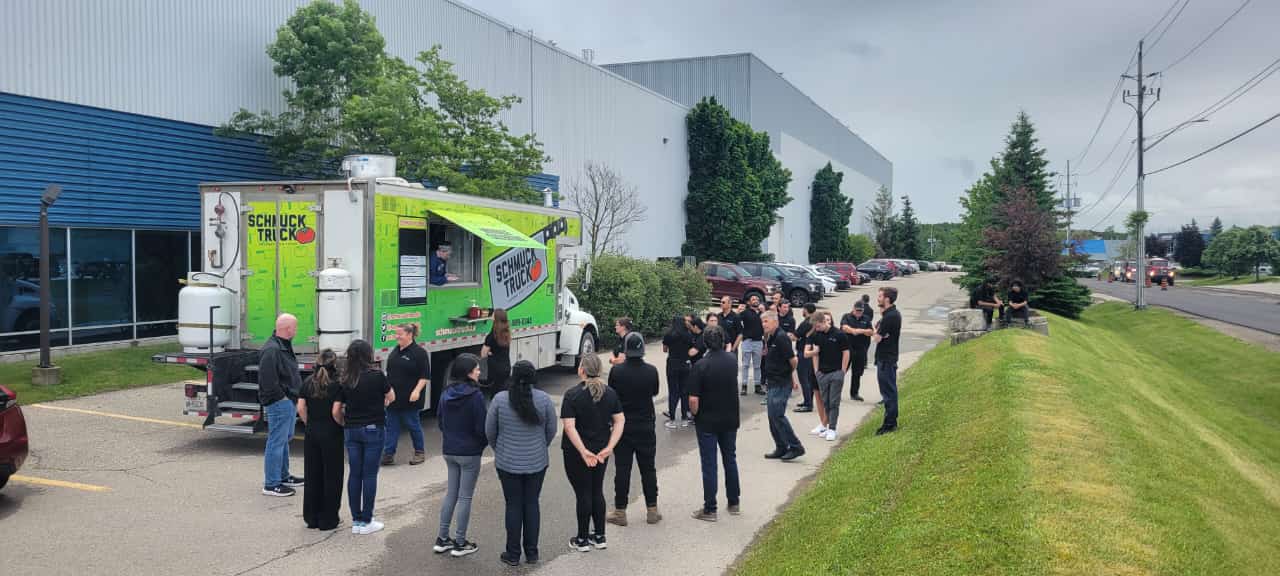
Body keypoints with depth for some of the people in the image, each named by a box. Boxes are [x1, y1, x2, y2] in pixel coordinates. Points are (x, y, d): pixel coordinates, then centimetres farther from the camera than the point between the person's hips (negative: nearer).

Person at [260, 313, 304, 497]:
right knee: (276, 442, -5)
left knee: (284, 440, 20)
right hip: (279, 404, -11)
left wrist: (295, 396, 14)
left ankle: (283, 476, 34)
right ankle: (271, 485, 2)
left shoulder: (284, 346, 14)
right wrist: (282, 397, -18)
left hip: (289, 401, 11)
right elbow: (268, 380, -25)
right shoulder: (271, 350, -20)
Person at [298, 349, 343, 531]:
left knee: (312, 476, 12)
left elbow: (301, 408, -1)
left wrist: (309, 424, 10)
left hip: (311, 434, 5)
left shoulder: (308, 383, 3)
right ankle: (328, 520, 9)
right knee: (331, 477, 4)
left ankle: (311, 517, 19)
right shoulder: (337, 384, -11)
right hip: (331, 434, -5)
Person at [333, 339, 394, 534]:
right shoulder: (376, 375, -11)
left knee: (354, 474, 10)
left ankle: (356, 520, 17)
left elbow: (336, 411, 0)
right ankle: (366, 522, 7)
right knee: (369, 474, 2)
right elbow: (391, 397, 4)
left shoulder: (345, 380, -1)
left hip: (352, 430, 4)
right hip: (373, 430, -4)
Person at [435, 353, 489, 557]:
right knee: (465, 497, 5)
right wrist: (484, 443, 3)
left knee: (451, 493, 18)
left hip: (449, 451, 6)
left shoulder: (446, 394, 2)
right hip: (469, 452, -6)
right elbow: (482, 426, -16)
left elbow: (440, 421, 11)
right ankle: (459, 543, 12)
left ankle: (442, 539, 22)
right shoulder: (475, 396, -19)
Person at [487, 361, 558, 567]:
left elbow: (490, 431, -1)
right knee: (532, 504, 12)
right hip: (537, 462, 1)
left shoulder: (500, 399, -10)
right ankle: (532, 553, 20)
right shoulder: (544, 399, -9)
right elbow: (551, 430, 1)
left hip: (508, 462, -1)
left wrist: (499, 450, 16)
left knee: (513, 505, 9)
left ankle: (513, 554, 17)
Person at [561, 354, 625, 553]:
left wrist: (584, 452, -23)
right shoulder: (610, 393, 1)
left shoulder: (573, 394, -15)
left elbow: (569, 426, -22)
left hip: (577, 453, -5)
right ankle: (600, 537, 23)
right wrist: (609, 447, -8)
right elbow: (620, 421, -2)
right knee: (597, 491, 17)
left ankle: (582, 540, 15)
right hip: (601, 452, 5)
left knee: (583, 494, 4)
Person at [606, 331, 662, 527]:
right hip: (646, 426, 1)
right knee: (648, 469, 11)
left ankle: (620, 511, 10)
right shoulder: (651, 371, -9)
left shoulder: (617, 371, -12)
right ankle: (652, 510, 17)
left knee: (622, 469, 5)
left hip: (622, 427, -1)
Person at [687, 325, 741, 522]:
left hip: (707, 422, -5)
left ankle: (710, 509, 8)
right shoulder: (732, 361, -2)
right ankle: (734, 502, 28)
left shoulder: (700, 366, -19)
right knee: (730, 459, 18)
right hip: (730, 419, 5)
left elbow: (693, 399, -20)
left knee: (709, 464, 2)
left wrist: (695, 414, -3)